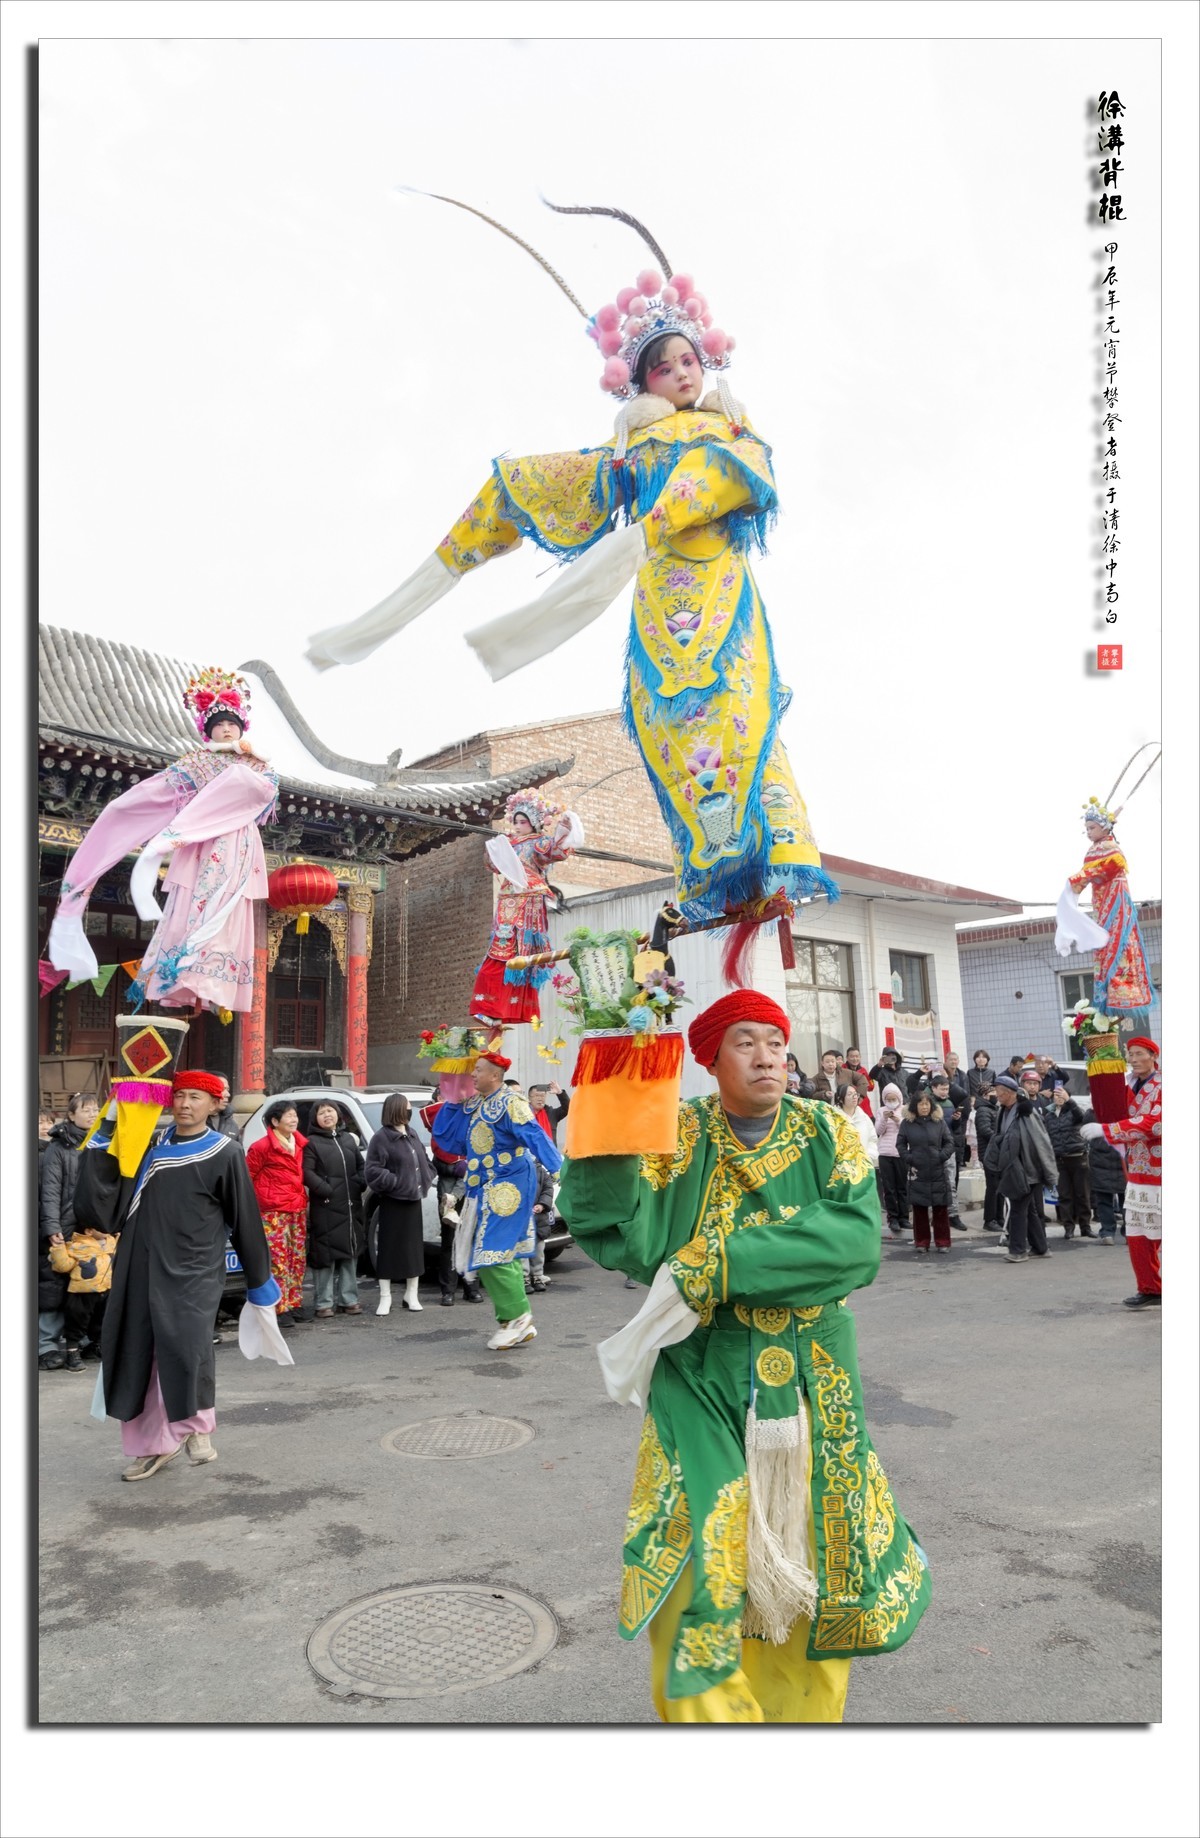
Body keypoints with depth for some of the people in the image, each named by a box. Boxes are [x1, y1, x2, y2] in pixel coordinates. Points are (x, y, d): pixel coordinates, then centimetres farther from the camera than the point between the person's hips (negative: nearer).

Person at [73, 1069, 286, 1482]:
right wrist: (110, 1123, -2)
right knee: (136, 1352, 8)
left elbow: (245, 1220, -1)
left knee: (186, 1341, -23)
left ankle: (198, 1424, 1)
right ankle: (153, 1442, 24)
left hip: (193, 1270, -5)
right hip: (143, 1268, 5)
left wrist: (259, 1284, 2)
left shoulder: (225, 1154, -4)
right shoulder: (150, 1146, 10)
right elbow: (101, 1186, 4)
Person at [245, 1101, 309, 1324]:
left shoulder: (300, 1143, 11)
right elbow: (247, 1176, -6)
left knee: (298, 1259, 10)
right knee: (279, 1261, -7)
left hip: (298, 1208, 7)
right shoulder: (262, 1147, -10)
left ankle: (294, 1304, 20)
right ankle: (281, 1309, -2)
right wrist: (260, 1199, -1)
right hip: (274, 1212, -7)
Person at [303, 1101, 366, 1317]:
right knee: (325, 1256, -4)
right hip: (325, 1208, -5)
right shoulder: (312, 1142, -1)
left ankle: (348, 1299, 18)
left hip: (351, 1207, 5)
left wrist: (359, 1184, -2)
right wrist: (327, 1191, -18)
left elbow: (361, 1166, 16)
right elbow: (307, 1173, -10)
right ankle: (324, 1303, 2)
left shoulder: (349, 1139, 16)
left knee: (350, 1254, 10)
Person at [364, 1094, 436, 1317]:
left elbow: (424, 1161, 21)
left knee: (414, 1246, 10)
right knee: (388, 1248, -1)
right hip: (392, 1201, -7)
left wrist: (426, 1180, 5)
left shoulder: (412, 1135, 12)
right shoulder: (381, 1137, -11)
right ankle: (385, 1297, 7)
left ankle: (411, 1294, 20)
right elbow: (373, 1171, -15)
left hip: (413, 1200, 7)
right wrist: (395, 1182, -17)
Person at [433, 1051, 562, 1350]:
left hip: (508, 1188, -9)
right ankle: (518, 1323, 19)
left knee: (495, 1251, -11)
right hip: (484, 1189, 9)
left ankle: (517, 1318, 1)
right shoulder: (472, 1106, 13)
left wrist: (558, 1168, -31)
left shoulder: (510, 1103, -13)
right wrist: (452, 1101, 12)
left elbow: (535, 1136, -22)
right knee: (501, 1255, 11)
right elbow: (447, 1137, 17)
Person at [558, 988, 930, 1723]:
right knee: (698, 1579, -6)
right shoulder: (678, 1136, -1)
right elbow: (622, 1235, -16)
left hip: (812, 1385, 2)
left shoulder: (830, 1134, 1)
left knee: (815, 1572, 13)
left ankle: (802, 1712, 36)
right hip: (700, 1386, -1)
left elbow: (856, 1241, -16)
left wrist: (713, 1266, -22)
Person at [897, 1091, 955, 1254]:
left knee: (941, 1209, 4)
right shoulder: (907, 1123, 4)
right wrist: (908, 1159, -6)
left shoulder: (940, 1122, 5)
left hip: (939, 1173, 0)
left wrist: (942, 1156, -9)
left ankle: (943, 1242, 13)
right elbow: (900, 1144, 6)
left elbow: (949, 1143, 7)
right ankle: (921, 1242, 13)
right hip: (917, 1173, 0)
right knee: (919, 1209, 4)